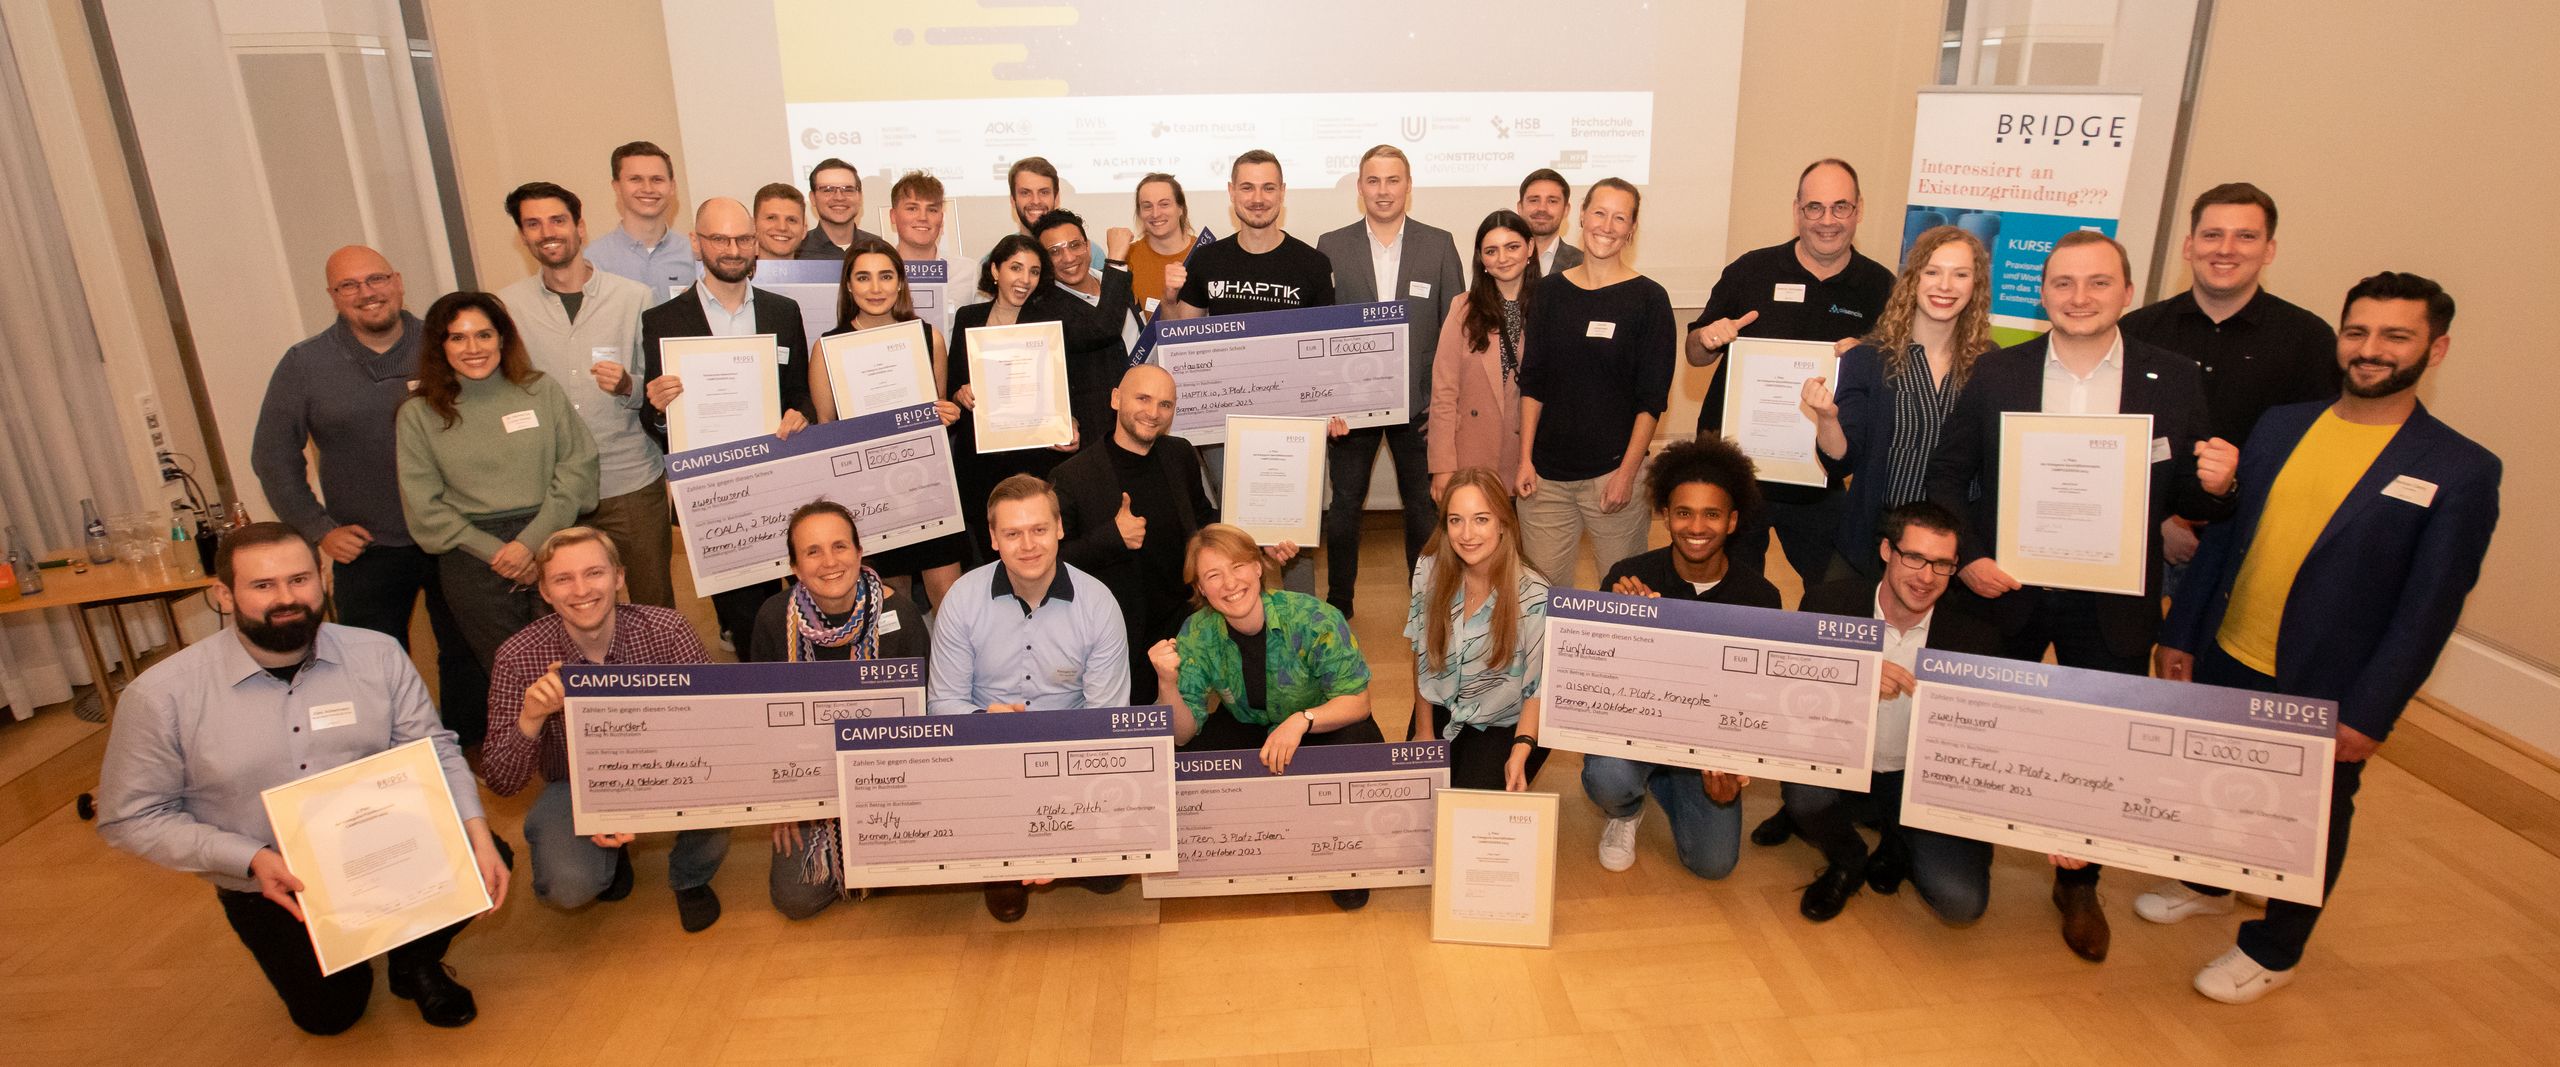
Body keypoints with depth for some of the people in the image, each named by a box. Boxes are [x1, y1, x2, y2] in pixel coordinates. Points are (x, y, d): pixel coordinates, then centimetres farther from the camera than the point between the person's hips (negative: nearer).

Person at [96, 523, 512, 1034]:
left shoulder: (377, 654, -8)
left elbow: (434, 751, -7)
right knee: (330, 1010, -4)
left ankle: (415, 961, 9)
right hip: (271, 887, -1)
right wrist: (252, 859, -20)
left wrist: (476, 833, -22)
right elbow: (131, 817, -7)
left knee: (487, 860, -22)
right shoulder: (163, 694, -13)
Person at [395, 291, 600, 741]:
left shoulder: (542, 391, 5)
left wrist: (532, 541, -11)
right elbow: (424, 507, 1)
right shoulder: (418, 415, 4)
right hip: (474, 558, 0)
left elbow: (577, 467, -2)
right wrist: (494, 552, -10)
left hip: (553, 544, 0)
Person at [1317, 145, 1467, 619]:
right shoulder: (1332, 246, 1)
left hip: (1419, 400, 0)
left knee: (1424, 505, 10)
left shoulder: (1439, 245, 2)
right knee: (1344, 504, 8)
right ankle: (1338, 604, 24)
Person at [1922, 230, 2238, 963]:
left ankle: (2078, 883, 33)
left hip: (2111, 602, 0)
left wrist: (2215, 486, -21)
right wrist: (1966, 556, -12)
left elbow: (2186, 499, 2)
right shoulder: (1996, 373, -3)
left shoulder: (2174, 381, -2)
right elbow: (1947, 473, 0)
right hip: (2005, 589, 0)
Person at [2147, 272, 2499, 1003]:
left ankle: (2271, 952, 35)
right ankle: (2205, 886, 47)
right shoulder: (2280, 426, 1)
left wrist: (2369, 716, -13)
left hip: (2323, 693, -3)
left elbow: (2430, 609, -10)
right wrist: (2181, 633, 4)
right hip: (2223, 664, 4)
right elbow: (2222, 537, 5)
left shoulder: (2461, 471, -10)